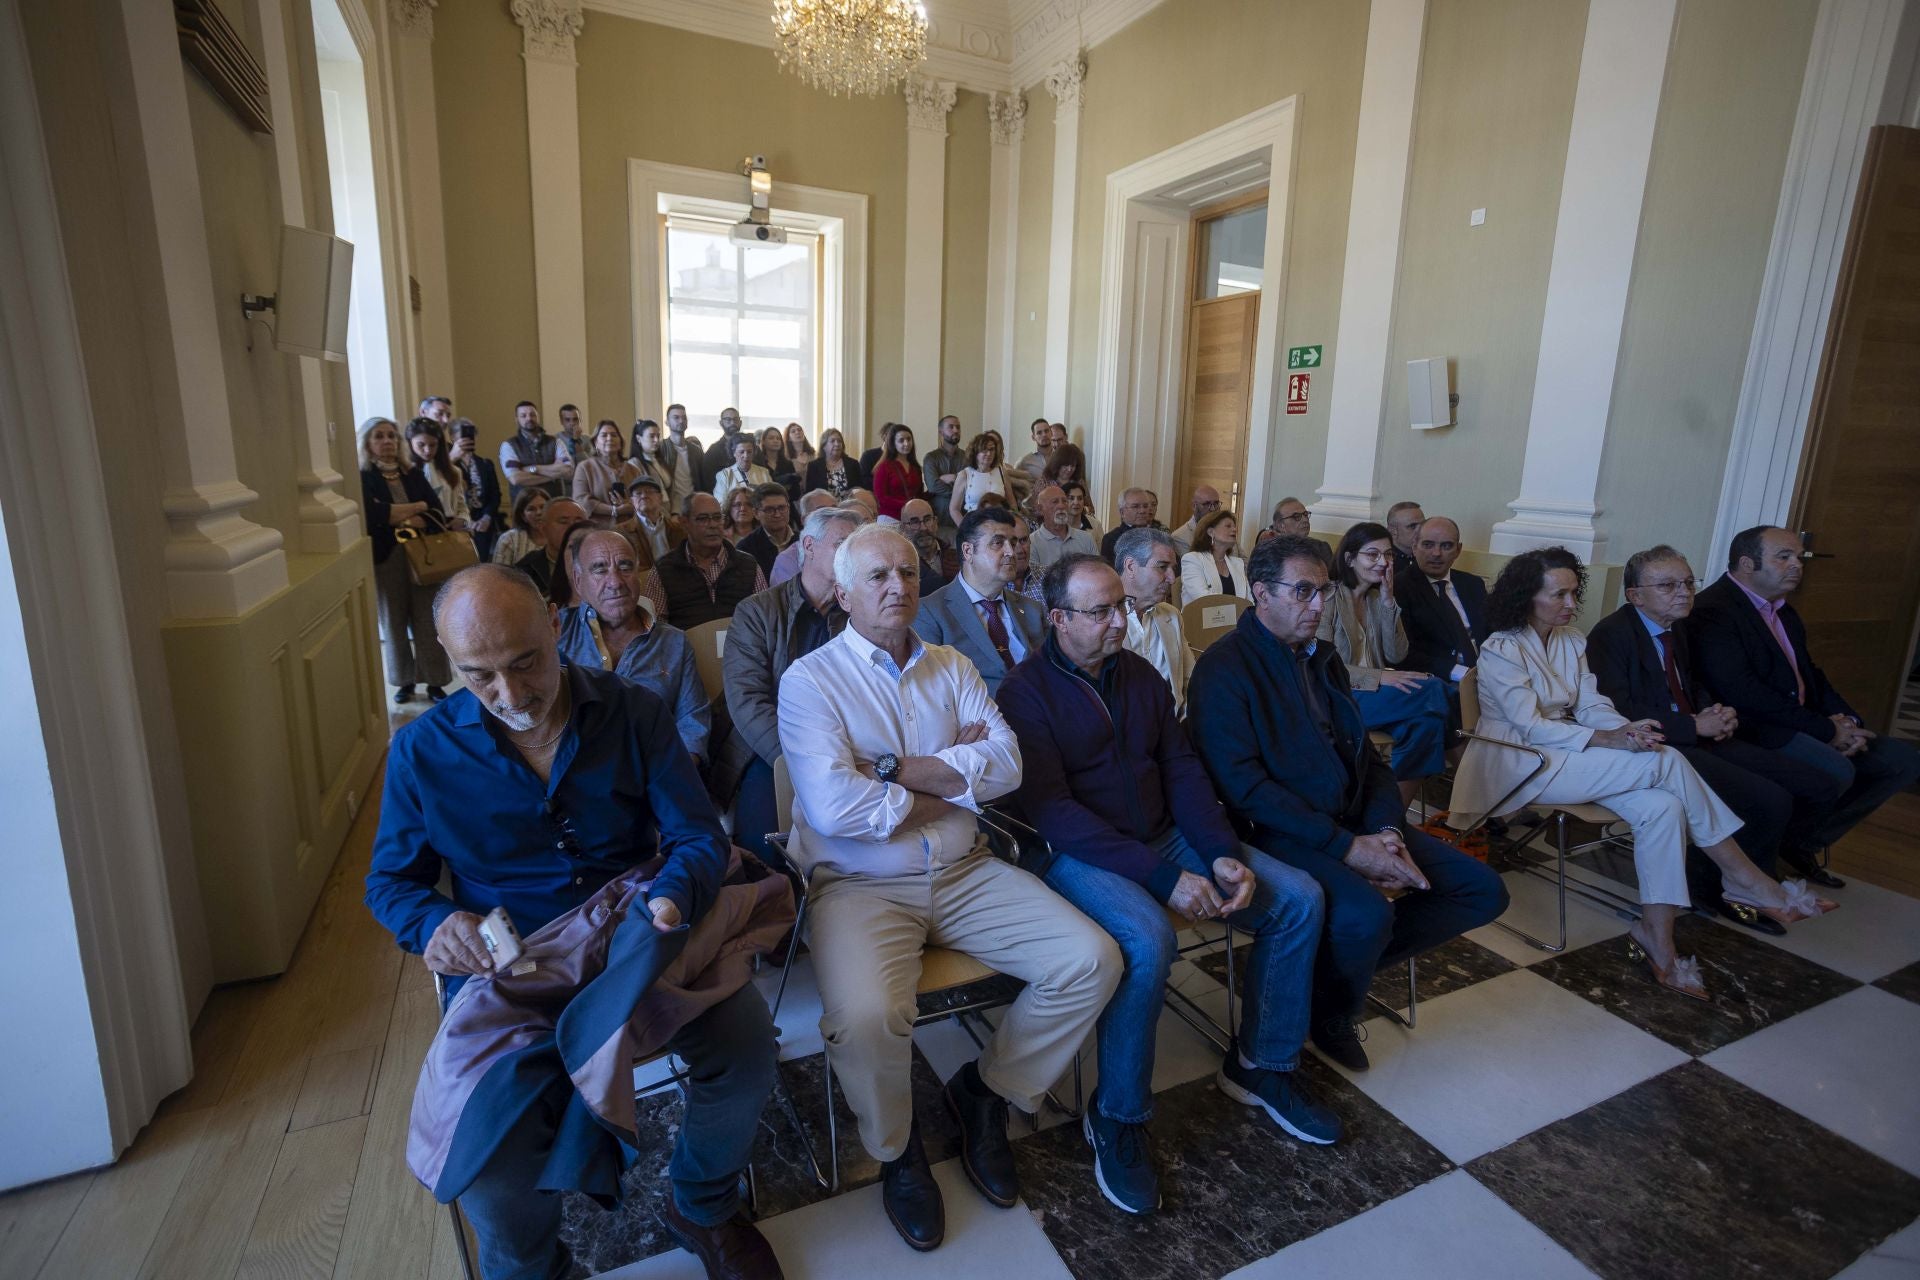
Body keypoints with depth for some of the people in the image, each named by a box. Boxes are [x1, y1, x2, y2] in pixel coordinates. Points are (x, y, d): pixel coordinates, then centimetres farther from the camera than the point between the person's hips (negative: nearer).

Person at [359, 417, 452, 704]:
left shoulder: (413, 475, 11)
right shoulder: (363, 478, 1)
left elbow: (437, 514, 2)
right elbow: (373, 514, -16)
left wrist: (408, 522, -15)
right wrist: (418, 507, -6)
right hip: (385, 558, -2)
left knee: (427, 619, -1)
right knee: (393, 621, 6)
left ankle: (434, 681, 6)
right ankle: (404, 680, 18)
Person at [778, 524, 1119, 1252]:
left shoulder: (952, 668, 10)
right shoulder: (810, 680, -5)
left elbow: (1007, 764, -4)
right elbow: (835, 808, -19)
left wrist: (897, 767, -14)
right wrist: (950, 776, -7)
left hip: (965, 873, 5)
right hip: (861, 885, -4)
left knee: (1091, 962, -9)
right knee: (866, 1018, -32)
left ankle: (986, 1092, 17)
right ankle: (897, 1152, 5)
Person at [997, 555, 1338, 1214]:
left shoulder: (1139, 674, 9)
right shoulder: (1027, 691, -12)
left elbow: (1182, 768, 8)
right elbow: (1051, 811, -20)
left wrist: (1224, 854, -8)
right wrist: (1163, 875, -24)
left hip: (1165, 839, 7)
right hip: (1079, 855, -7)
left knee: (1299, 899, -2)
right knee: (1148, 938, -35)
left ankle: (1260, 1066, 17)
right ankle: (1116, 1119, -9)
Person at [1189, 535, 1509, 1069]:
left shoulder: (1322, 658, 15)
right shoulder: (1225, 666, -11)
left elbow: (1365, 755, 15)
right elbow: (1244, 785, -19)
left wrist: (1387, 829, -4)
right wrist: (1347, 847, -20)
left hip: (1357, 823, 8)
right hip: (1280, 831, -8)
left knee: (1484, 890, 2)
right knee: (1367, 912, -32)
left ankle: (1344, 960, 12)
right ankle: (1331, 1015, 2)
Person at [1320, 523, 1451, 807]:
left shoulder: (1377, 598, 14)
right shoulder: (1329, 597, -7)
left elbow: (1396, 655, 6)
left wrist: (1388, 602, -4)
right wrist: (1379, 677, -22)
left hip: (1374, 692, 6)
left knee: (1427, 720, -23)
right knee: (1432, 691, -22)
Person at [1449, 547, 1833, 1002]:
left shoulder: (1572, 640, 13)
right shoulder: (1500, 650, -12)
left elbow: (1592, 706, 6)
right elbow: (1532, 727, -18)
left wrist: (1626, 728, -16)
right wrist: (1610, 739, -26)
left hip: (1570, 754, 7)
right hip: (1524, 764, -7)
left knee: (1663, 808, -19)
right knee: (1666, 761, -20)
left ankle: (1657, 938, -14)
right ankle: (1746, 880, -6)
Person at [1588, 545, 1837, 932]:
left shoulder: (1676, 627, 15)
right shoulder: (1610, 634, -13)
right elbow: (1618, 711, -20)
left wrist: (1717, 714, 3)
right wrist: (1694, 726, -18)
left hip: (1700, 737, 9)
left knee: (1820, 790, 2)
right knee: (1771, 801, -23)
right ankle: (1713, 887, 1)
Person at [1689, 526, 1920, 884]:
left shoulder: (1784, 611, 19)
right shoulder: (1714, 611, -14)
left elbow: (1810, 673, 19)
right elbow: (1741, 692, -22)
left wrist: (1845, 721, -2)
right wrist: (1825, 729, -17)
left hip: (1802, 724, 10)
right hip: (1753, 728, -10)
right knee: (1836, 770, -29)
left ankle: (1806, 842, 10)